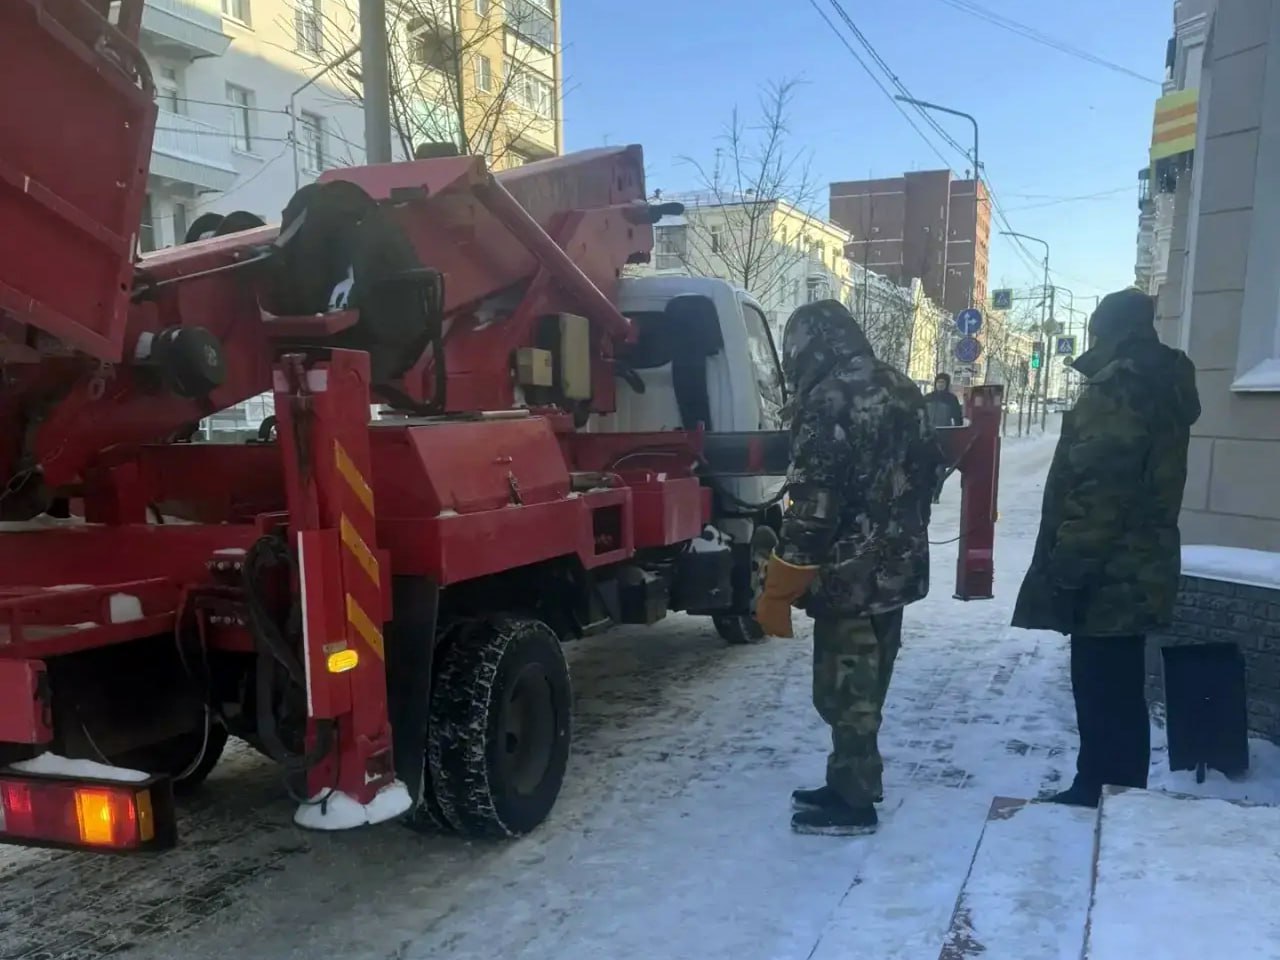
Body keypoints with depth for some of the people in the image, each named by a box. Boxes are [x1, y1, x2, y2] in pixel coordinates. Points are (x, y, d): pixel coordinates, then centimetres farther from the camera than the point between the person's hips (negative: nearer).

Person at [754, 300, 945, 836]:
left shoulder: (827, 402, -19)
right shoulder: (901, 391, 9)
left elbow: (813, 507, -22)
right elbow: (924, 473, 16)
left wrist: (777, 591, -15)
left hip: (850, 576, -9)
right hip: (897, 567, 9)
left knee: (843, 691, 4)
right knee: (865, 686, 18)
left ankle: (852, 803, 15)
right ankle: (850, 786, 31)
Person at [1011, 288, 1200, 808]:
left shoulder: (1119, 388, -16)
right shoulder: (1163, 386, 15)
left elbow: (1098, 487, -23)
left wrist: (1066, 567, -21)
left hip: (1106, 571, -10)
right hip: (1138, 566, 10)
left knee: (1101, 689, -1)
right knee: (1119, 689, 17)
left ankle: (1101, 794, 8)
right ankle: (1118, 794, 27)